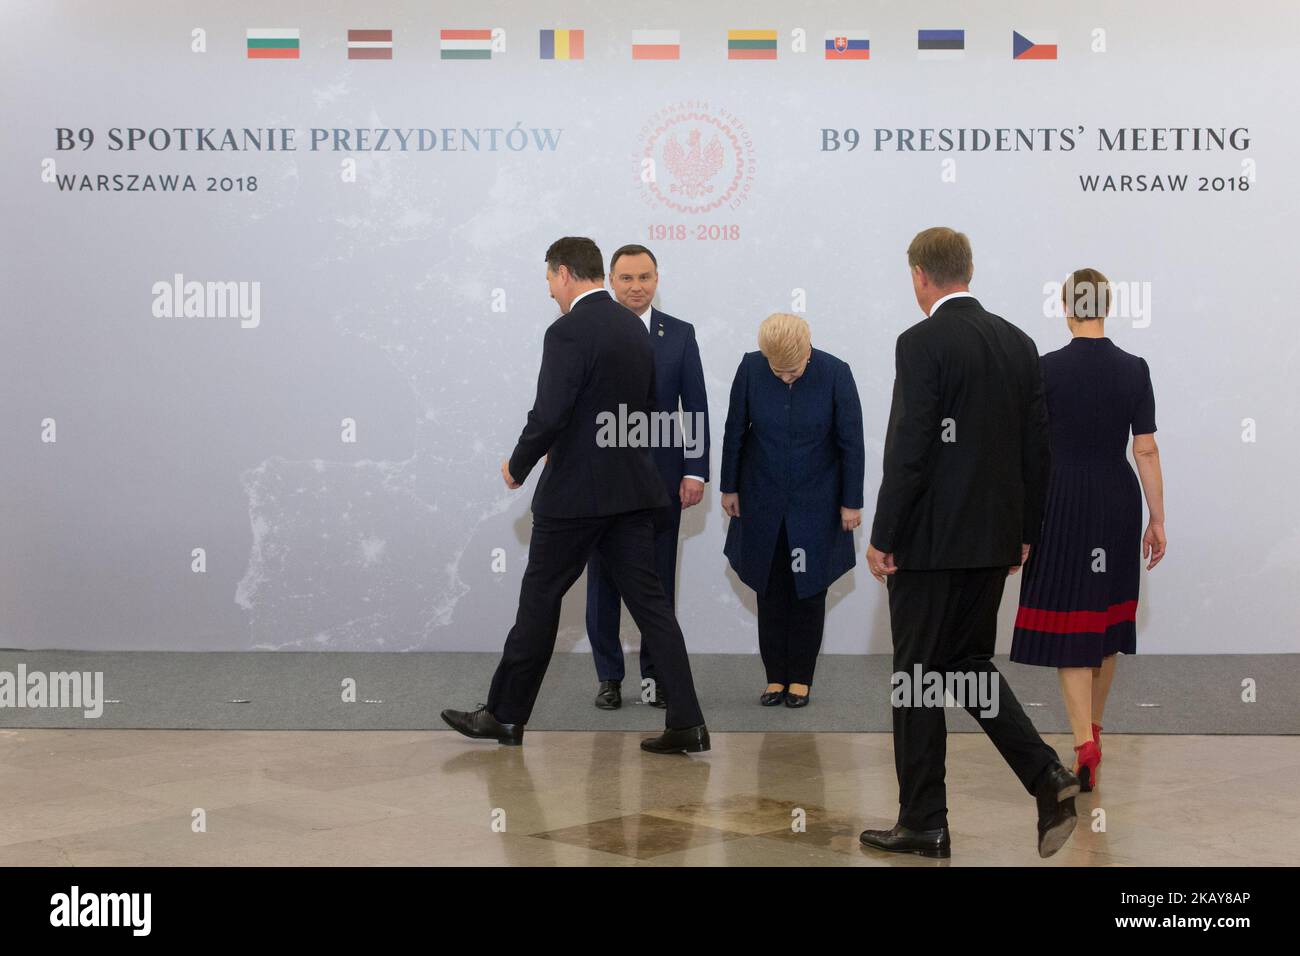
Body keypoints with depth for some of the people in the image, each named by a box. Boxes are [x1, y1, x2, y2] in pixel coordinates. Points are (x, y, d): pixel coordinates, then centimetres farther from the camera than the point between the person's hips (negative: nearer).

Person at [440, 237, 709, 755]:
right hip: (632, 488, 7)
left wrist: (518, 466, -3)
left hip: (575, 492, -7)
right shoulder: (635, 329, 10)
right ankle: (686, 722, 0)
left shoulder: (568, 333, -15)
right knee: (648, 600, 6)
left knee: (541, 598, 6)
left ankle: (506, 715, 17)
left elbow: (548, 416, -21)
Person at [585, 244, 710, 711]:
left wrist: (695, 471, -4)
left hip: (662, 476, 1)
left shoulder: (680, 335, 4)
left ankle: (656, 673, 17)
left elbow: (696, 406, 3)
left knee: (659, 580, 7)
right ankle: (609, 676, 15)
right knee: (603, 580, 6)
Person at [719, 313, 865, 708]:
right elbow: (735, 431, 1)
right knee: (770, 591, 6)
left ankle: (801, 678, 15)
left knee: (809, 592, 5)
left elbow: (852, 443, -8)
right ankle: (776, 676, 15)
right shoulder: (750, 368, -11)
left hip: (815, 505, -2)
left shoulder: (835, 374, -16)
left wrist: (851, 502, -5)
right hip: (764, 502, 2)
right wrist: (730, 487, 5)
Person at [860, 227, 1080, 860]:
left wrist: (883, 538, -11)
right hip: (995, 539, 7)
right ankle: (1046, 775, 2)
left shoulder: (922, 344, -13)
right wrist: (1024, 533, 17)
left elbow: (908, 450, -17)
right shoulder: (1018, 343, 8)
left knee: (918, 675, 3)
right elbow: (1036, 446, 10)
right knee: (970, 661, 18)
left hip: (932, 540, -7)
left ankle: (924, 824, 9)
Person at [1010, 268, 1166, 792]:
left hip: (1062, 500, -3)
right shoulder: (1134, 370, -2)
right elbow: (1146, 450, -1)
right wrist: (1157, 518, 6)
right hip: (1118, 500, 3)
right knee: (1107, 615, 17)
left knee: (1069, 619, -2)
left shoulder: (1047, 369, -9)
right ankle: (1094, 725, 31)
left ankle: (1084, 742, -15)